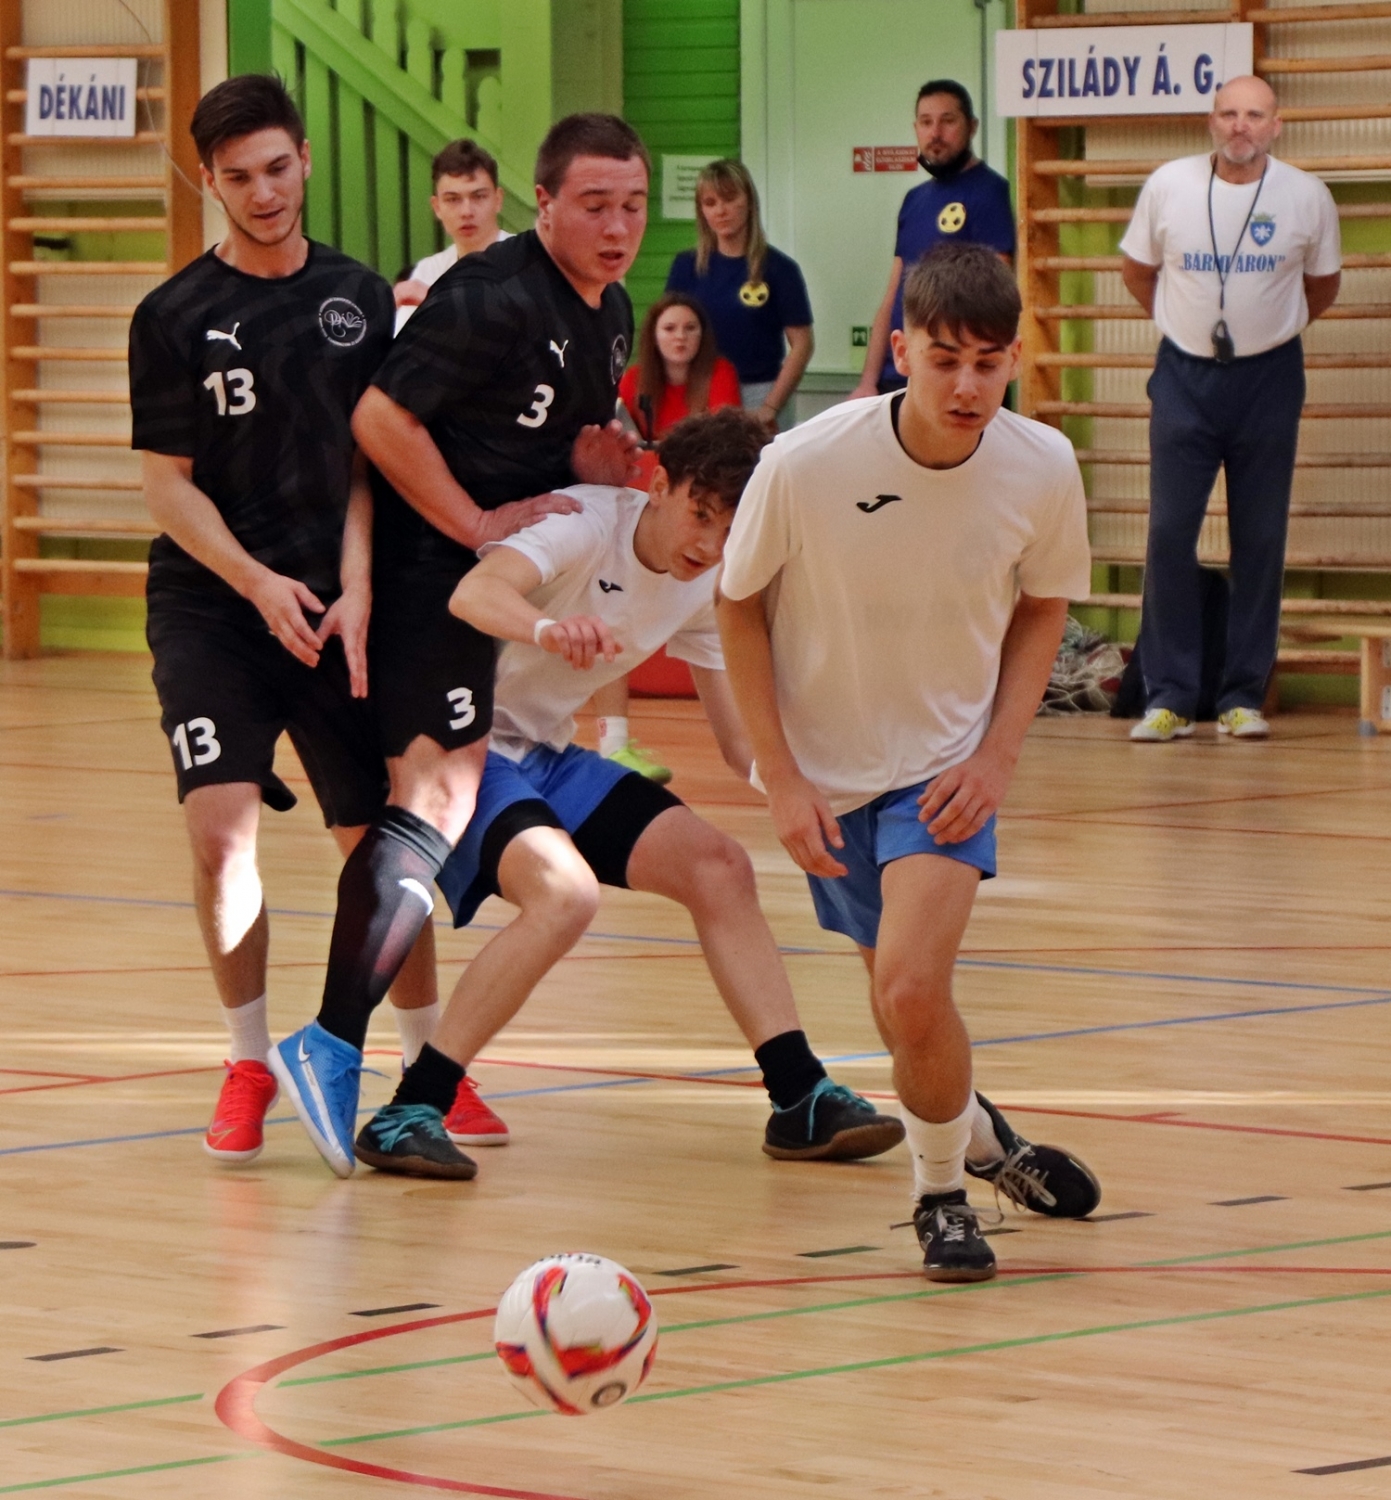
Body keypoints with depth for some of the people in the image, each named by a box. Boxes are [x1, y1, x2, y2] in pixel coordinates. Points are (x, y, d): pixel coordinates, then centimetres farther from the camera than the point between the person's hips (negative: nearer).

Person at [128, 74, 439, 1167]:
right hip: (208, 607, -2)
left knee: (380, 842, 2)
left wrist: (355, 591, -8)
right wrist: (257, 583, -16)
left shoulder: (360, 300, 5)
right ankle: (250, 1064, 0)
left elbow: (371, 462, 6)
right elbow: (167, 484, -3)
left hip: (334, 611, 2)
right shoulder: (176, 317, -2)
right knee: (222, 829, -17)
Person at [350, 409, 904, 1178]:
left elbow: (741, 738, 5)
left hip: (546, 758, 8)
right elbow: (474, 593, -43)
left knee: (716, 865, 1)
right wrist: (545, 629, -66)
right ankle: (408, 1114, -26)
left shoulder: (708, 587, 1)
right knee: (565, 891, -30)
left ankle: (801, 1099, 8)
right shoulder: (587, 524, -23)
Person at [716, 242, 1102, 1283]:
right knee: (903, 1010, 8)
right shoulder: (806, 465, -22)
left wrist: (997, 756, -8)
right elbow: (740, 607, -7)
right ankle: (977, 1134, 40)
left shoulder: (1042, 468, -16)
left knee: (912, 990, -20)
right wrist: (782, 780, -9)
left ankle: (945, 1189, 7)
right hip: (826, 769, 1)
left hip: (948, 764, -1)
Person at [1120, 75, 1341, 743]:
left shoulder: (1307, 197, -4)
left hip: (1268, 379, 0)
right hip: (1184, 378, 0)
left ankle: (1244, 696, 9)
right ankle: (1168, 697, 0)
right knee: (1169, 533, -5)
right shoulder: (1168, 186, -5)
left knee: (1261, 540, 2)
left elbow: (1321, 284, 12)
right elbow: (1136, 271, 11)